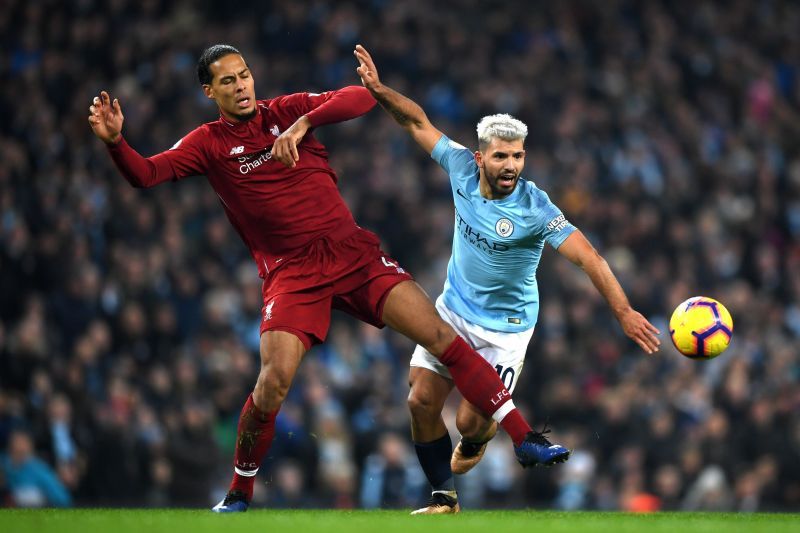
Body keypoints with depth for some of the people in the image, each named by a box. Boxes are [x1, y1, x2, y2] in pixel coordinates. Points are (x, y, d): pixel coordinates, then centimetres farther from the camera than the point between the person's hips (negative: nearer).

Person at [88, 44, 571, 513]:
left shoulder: (286, 111, 6)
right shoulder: (209, 144, 4)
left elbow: (362, 98, -7)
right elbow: (145, 174, -7)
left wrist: (302, 124, -21)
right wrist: (115, 140, -26)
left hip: (353, 252, 1)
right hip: (291, 273, -1)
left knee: (440, 335, -10)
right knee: (273, 382, -19)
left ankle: (524, 441, -6)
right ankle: (239, 494, 3)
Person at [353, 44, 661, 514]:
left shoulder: (534, 208, -26)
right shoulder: (462, 167, -13)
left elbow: (588, 256, -31)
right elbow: (419, 123, -1)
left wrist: (623, 310, -40)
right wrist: (378, 90, -15)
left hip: (505, 327, -4)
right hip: (453, 308, 5)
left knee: (472, 422, -7)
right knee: (422, 401, -3)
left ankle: (474, 442, 35)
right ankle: (445, 498, 17)